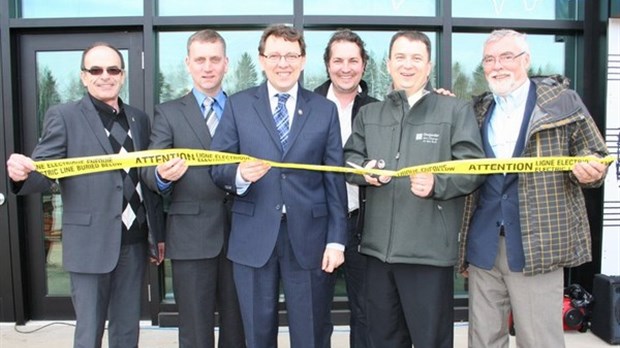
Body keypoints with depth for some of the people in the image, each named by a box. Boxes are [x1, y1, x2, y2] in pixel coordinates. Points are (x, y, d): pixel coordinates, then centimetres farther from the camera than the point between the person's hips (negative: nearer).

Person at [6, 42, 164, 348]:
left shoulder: (139, 119, 10)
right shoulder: (63, 116, -3)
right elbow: (44, 171, -9)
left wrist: (159, 232, 13)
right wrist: (23, 173, -33)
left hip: (134, 242, 4)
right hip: (90, 243, -4)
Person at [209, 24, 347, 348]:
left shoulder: (325, 109, 5)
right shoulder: (238, 105, 4)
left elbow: (335, 179, 3)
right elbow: (216, 167, 2)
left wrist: (336, 239, -2)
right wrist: (239, 174, -21)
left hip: (309, 236, 0)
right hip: (253, 238, 0)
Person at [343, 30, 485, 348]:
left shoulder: (456, 110, 2)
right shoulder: (368, 114, 15)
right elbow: (349, 158, 14)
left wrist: (437, 183, -22)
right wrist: (365, 169, -9)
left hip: (430, 249, -4)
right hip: (378, 247, 4)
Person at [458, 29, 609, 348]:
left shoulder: (562, 102, 1)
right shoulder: (478, 111, 12)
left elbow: (596, 157, 3)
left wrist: (588, 171, -17)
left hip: (537, 245, -3)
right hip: (483, 245, 4)